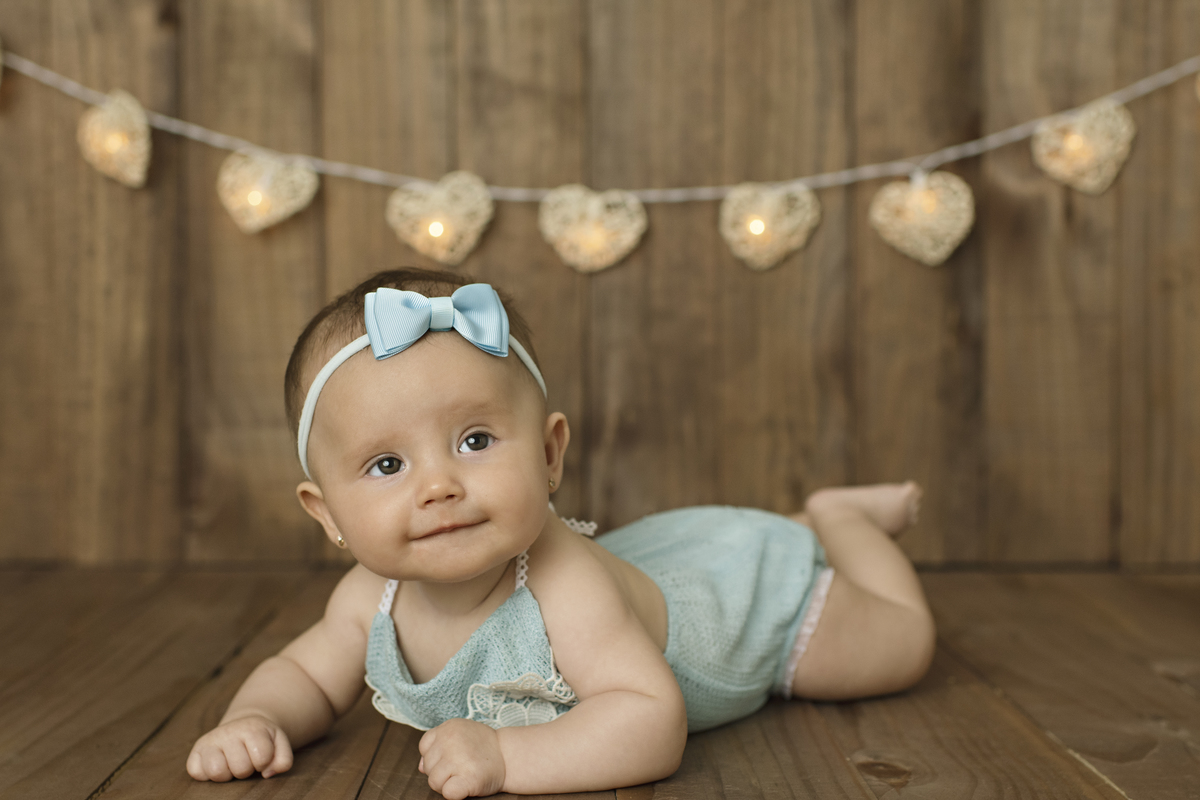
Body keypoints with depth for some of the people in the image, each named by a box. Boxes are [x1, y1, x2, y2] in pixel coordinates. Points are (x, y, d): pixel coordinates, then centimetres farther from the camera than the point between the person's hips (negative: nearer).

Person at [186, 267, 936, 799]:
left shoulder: (564, 585, -49)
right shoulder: (371, 599, -28)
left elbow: (653, 723, -52)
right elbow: (305, 674, -13)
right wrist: (254, 720, -34)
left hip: (752, 584, -5)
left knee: (905, 642, 17)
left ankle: (837, 519, 38)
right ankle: (807, 525, 52)